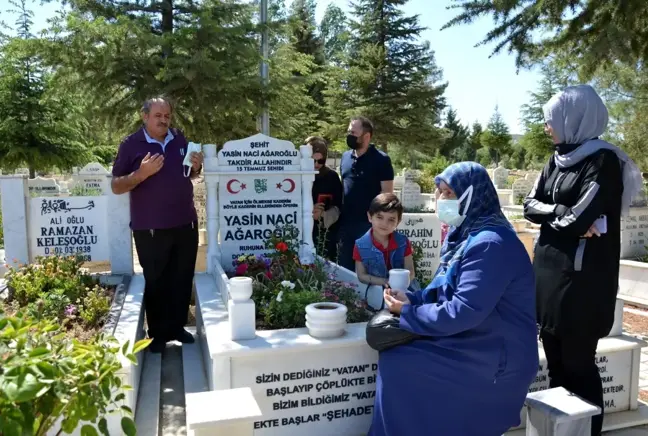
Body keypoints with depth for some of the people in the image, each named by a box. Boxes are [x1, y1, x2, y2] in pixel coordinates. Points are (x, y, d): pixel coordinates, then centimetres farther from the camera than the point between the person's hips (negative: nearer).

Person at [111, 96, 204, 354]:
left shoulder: (180, 139, 7)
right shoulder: (131, 145, -5)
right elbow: (116, 187, -6)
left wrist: (196, 168, -4)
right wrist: (142, 173, -22)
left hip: (185, 223, 4)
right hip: (150, 228, -4)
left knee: (182, 279, 12)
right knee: (155, 281, 7)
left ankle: (177, 327, 28)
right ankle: (157, 333, 22)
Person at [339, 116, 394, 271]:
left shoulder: (380, 160, -8)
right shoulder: (345, 157, 9)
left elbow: (387, 194, -9)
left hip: (370, 223, -6)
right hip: (346, 223, 6)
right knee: (345, 267, 14)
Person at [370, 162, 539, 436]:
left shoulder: (490, 243, -23)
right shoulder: (464, 234, 10)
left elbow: (463, 312, -27)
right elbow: (442, 291, 13)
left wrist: (408, 312, -14)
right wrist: (410, 300, -6)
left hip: (495, 360, -9)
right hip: (472, 345, 9)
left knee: (396, 365, -15)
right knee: (388, 342, -2)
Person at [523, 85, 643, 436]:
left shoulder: (604, 160, -11)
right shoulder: (556, 160, 12)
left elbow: (581, 217, -21)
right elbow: (530, 205, 4)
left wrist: (549, 215, -3)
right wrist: (563, 213, -12)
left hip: (583, 275, -7)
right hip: (548, 269, 7)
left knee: (578, 362, 2)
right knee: (555, 361, 15)